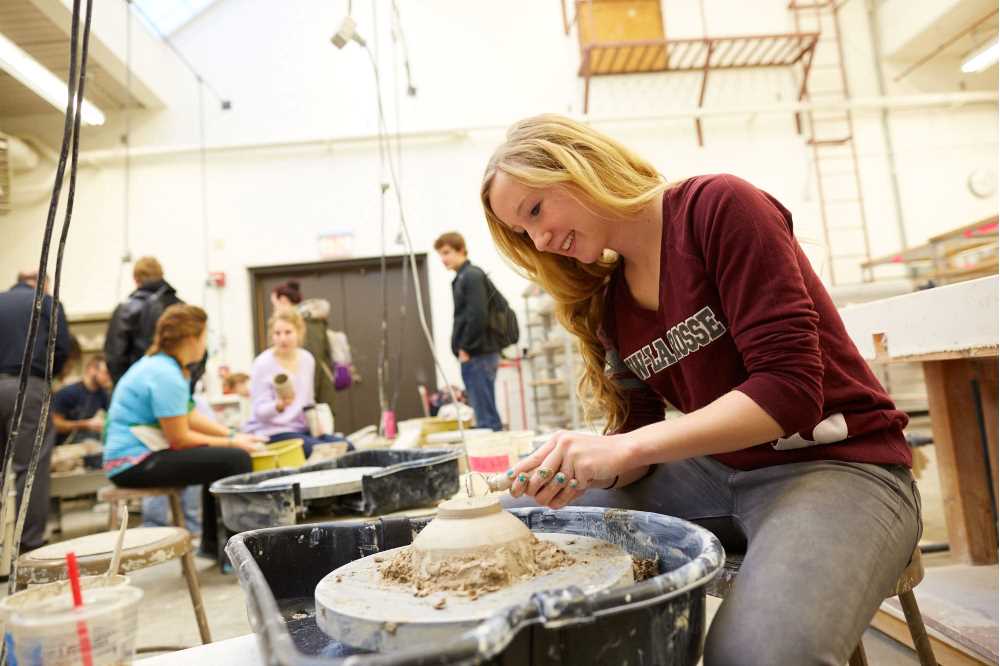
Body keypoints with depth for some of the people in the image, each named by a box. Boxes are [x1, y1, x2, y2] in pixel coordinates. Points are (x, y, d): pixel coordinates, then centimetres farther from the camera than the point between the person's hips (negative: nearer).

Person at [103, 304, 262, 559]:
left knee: (220, 457, 22)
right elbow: (180, 439, -19)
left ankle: (213, 543, 28)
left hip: (131, 457, 11)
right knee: (236, 459, -20)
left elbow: (189, 417, 14)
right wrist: (231, 442, -9)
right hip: (134, 465, -11)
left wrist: (233, 434, 6)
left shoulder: (158, 364, 11)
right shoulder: (166, 376, -21)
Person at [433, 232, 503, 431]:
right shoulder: (461, 278, 19)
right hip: (477, 355, 9)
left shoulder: (472, 275, -9)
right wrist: (463, 349, 11)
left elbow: (477, 316, -19)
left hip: (477, 355, -9)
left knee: (486, 417, -7)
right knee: (487, 415, 13)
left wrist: (465, 348, -13)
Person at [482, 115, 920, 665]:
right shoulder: (607, 302, 6)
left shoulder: (719, 206, -13)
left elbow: (789, 387, -20)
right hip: (716, 472, 6)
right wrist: (578, 468, -17)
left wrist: (627, 448, -26)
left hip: (835, 463, -6)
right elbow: (637, 435, 5)